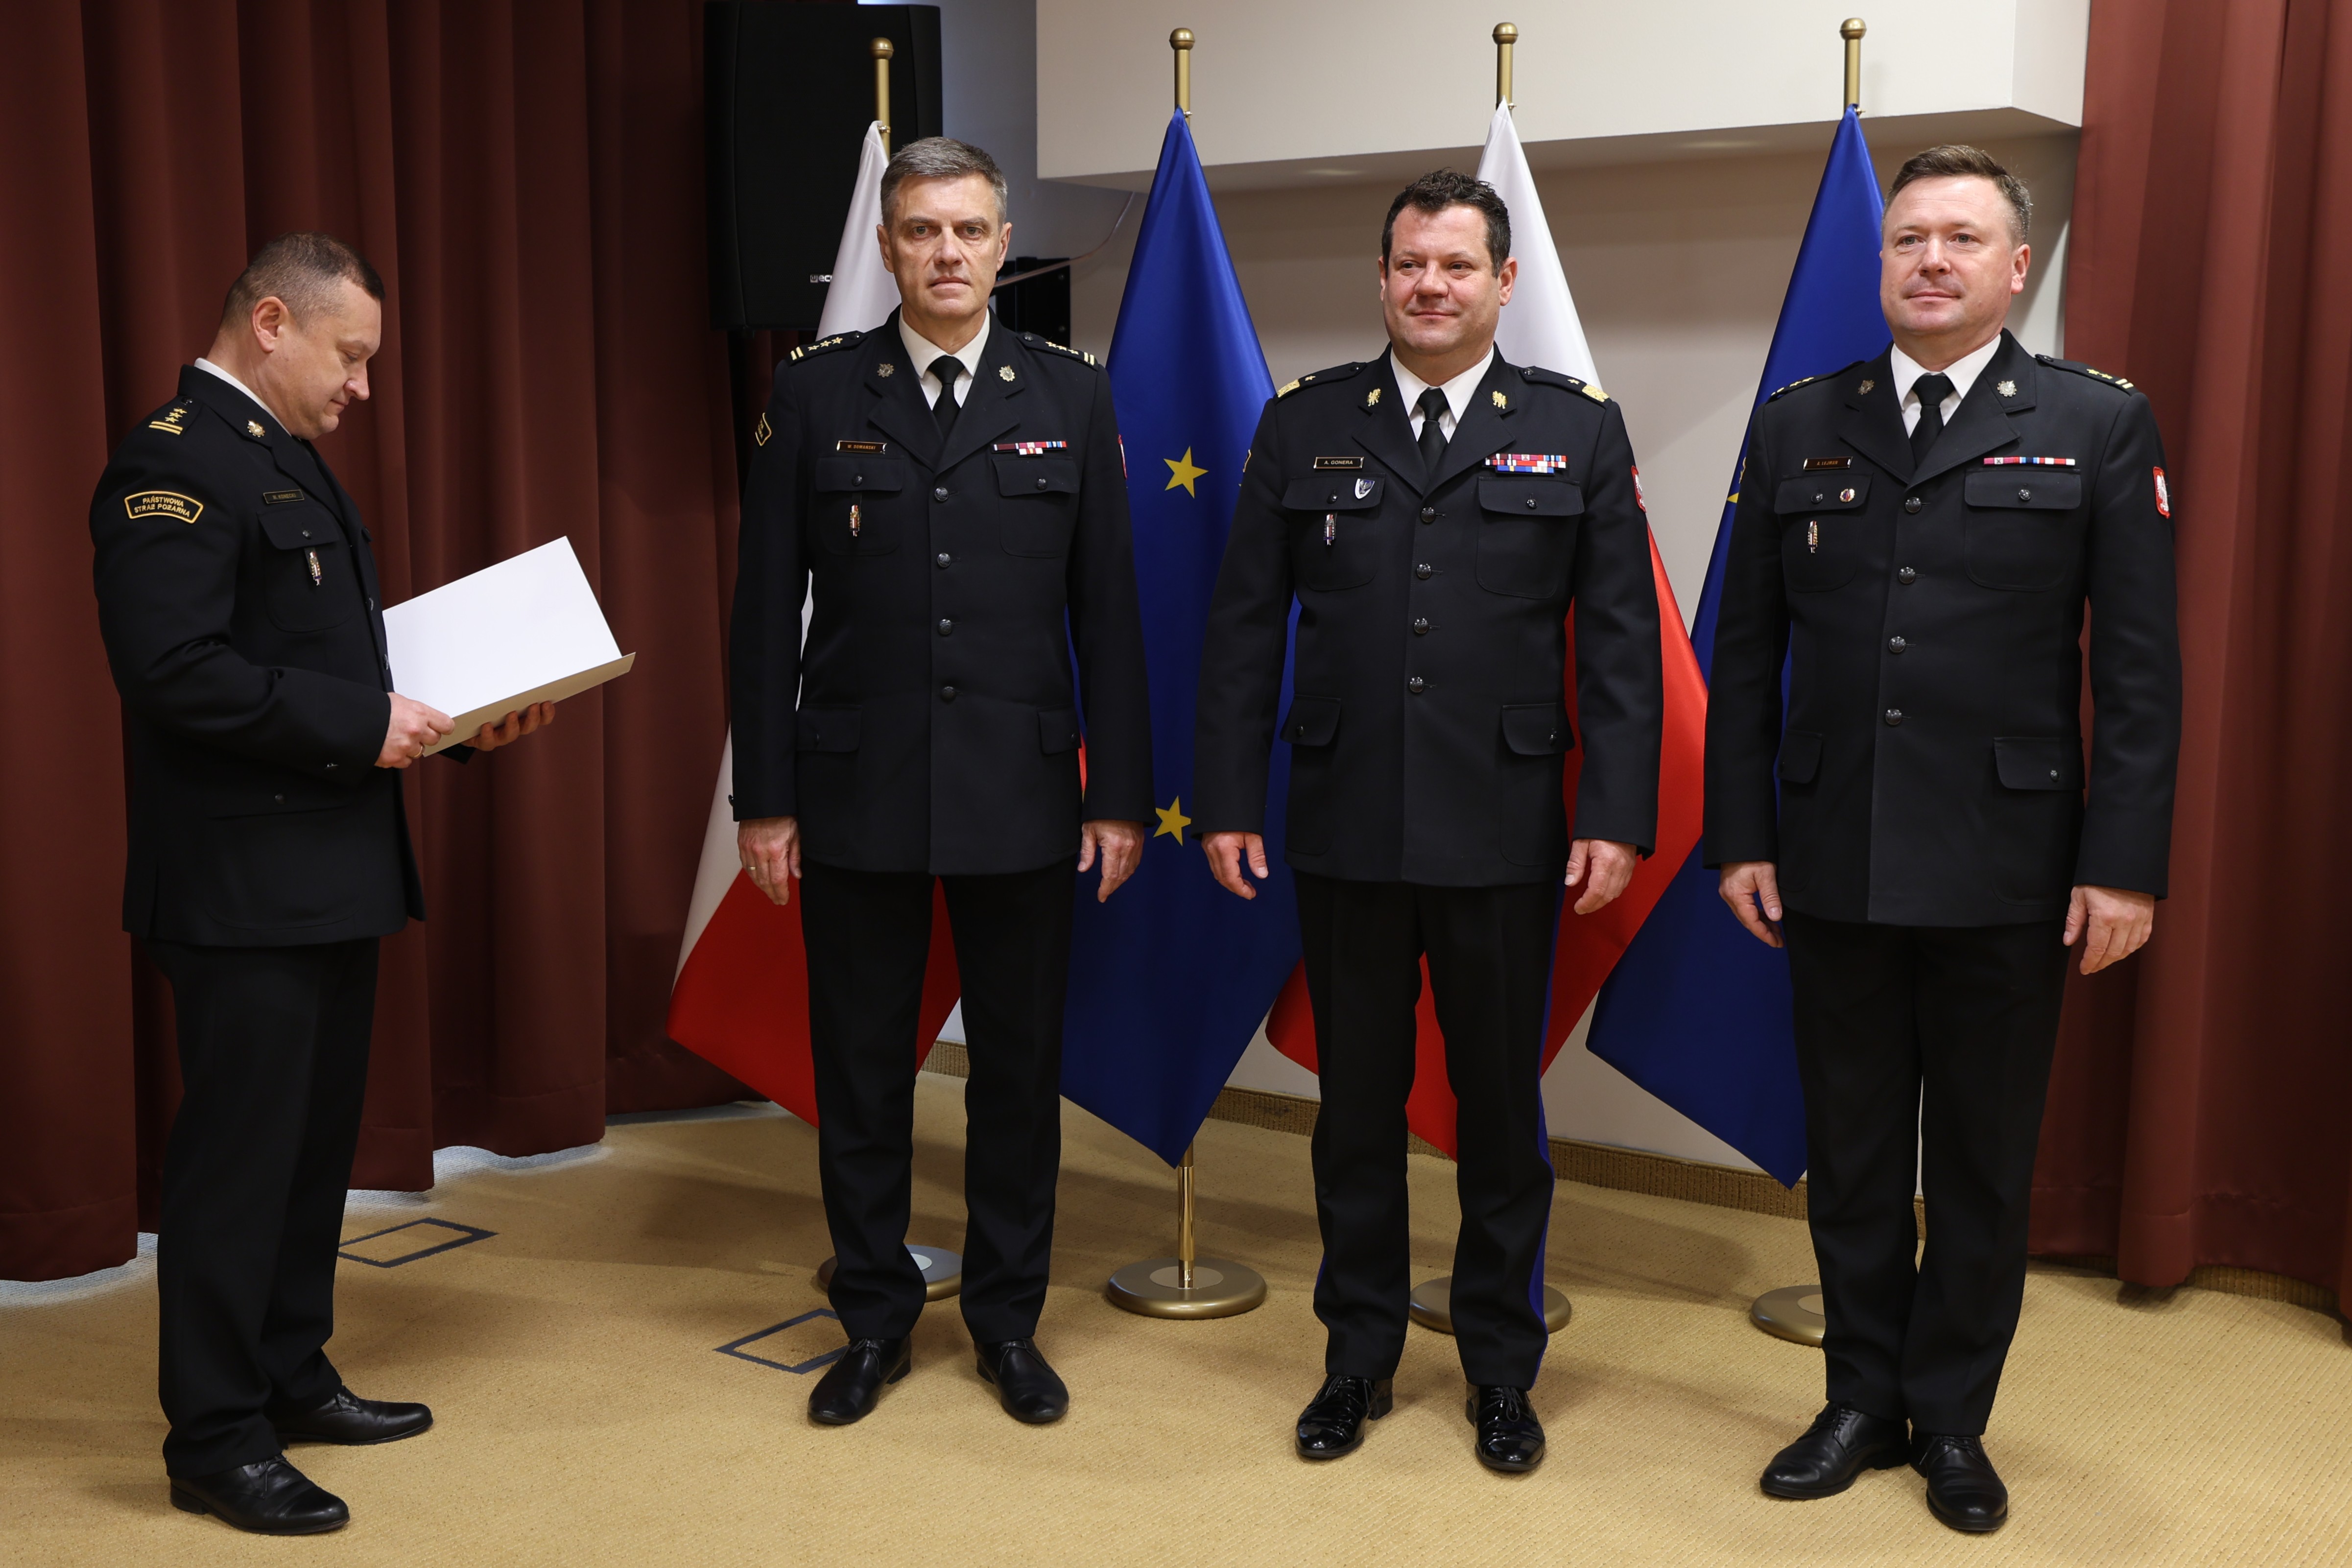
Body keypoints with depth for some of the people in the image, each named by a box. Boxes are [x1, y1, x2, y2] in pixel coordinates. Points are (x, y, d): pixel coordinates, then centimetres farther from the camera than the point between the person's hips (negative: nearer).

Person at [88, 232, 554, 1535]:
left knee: (316, 1141, 18)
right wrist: (360, 726, -21)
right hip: (243, 887, -10)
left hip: (332, 876, 10)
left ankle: (292, 1379, 32)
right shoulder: (172, 464, -15)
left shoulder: (290, 461, 17)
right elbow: (172, 667, -24)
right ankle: (214, 1441, 11)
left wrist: (449, 713, 7)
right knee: (240, 1157, -1)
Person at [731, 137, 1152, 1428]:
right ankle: (874, 1321, 25)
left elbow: (1107, 609, 3)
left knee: (1019, 1063, 9)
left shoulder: (1070, 396, 4)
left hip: (1020, 791, 0)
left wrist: (1120, 793, 0)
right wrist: (763, 797, -2)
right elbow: (767, 610, 2)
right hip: (854, 789, 0)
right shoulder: (814, 393, 2)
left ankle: (1008, 1319, 25)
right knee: (860, 1065, 9)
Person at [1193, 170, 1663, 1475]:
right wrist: (1229, 800, 0)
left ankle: (1501, 1368, 27)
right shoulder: (1304, 424, 6)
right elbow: (1246, 626, 5)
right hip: (1345, 828, 1)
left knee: (1501, 1107, 10)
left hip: (1504, 832, -1)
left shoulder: (1578, 431, 3)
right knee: (1357, 1102, 12)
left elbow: (1620, 640, 0)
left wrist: (1618, 815, -7)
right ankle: (1358, 1356, 28)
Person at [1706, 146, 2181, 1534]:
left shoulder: (2099, 426, 0)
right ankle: (1864, 1402, 28)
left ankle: (1953, 1419, 26)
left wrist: (2124, 861, -9)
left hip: (2006, 871, -2)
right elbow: (1747, 655, 7)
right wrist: (1741, 834, 2)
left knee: (1985, 1162, 10)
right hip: (1834, 866, 2)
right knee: (1852, 1155, 12)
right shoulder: (1799, 426, 7)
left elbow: (2140, 670, -3)